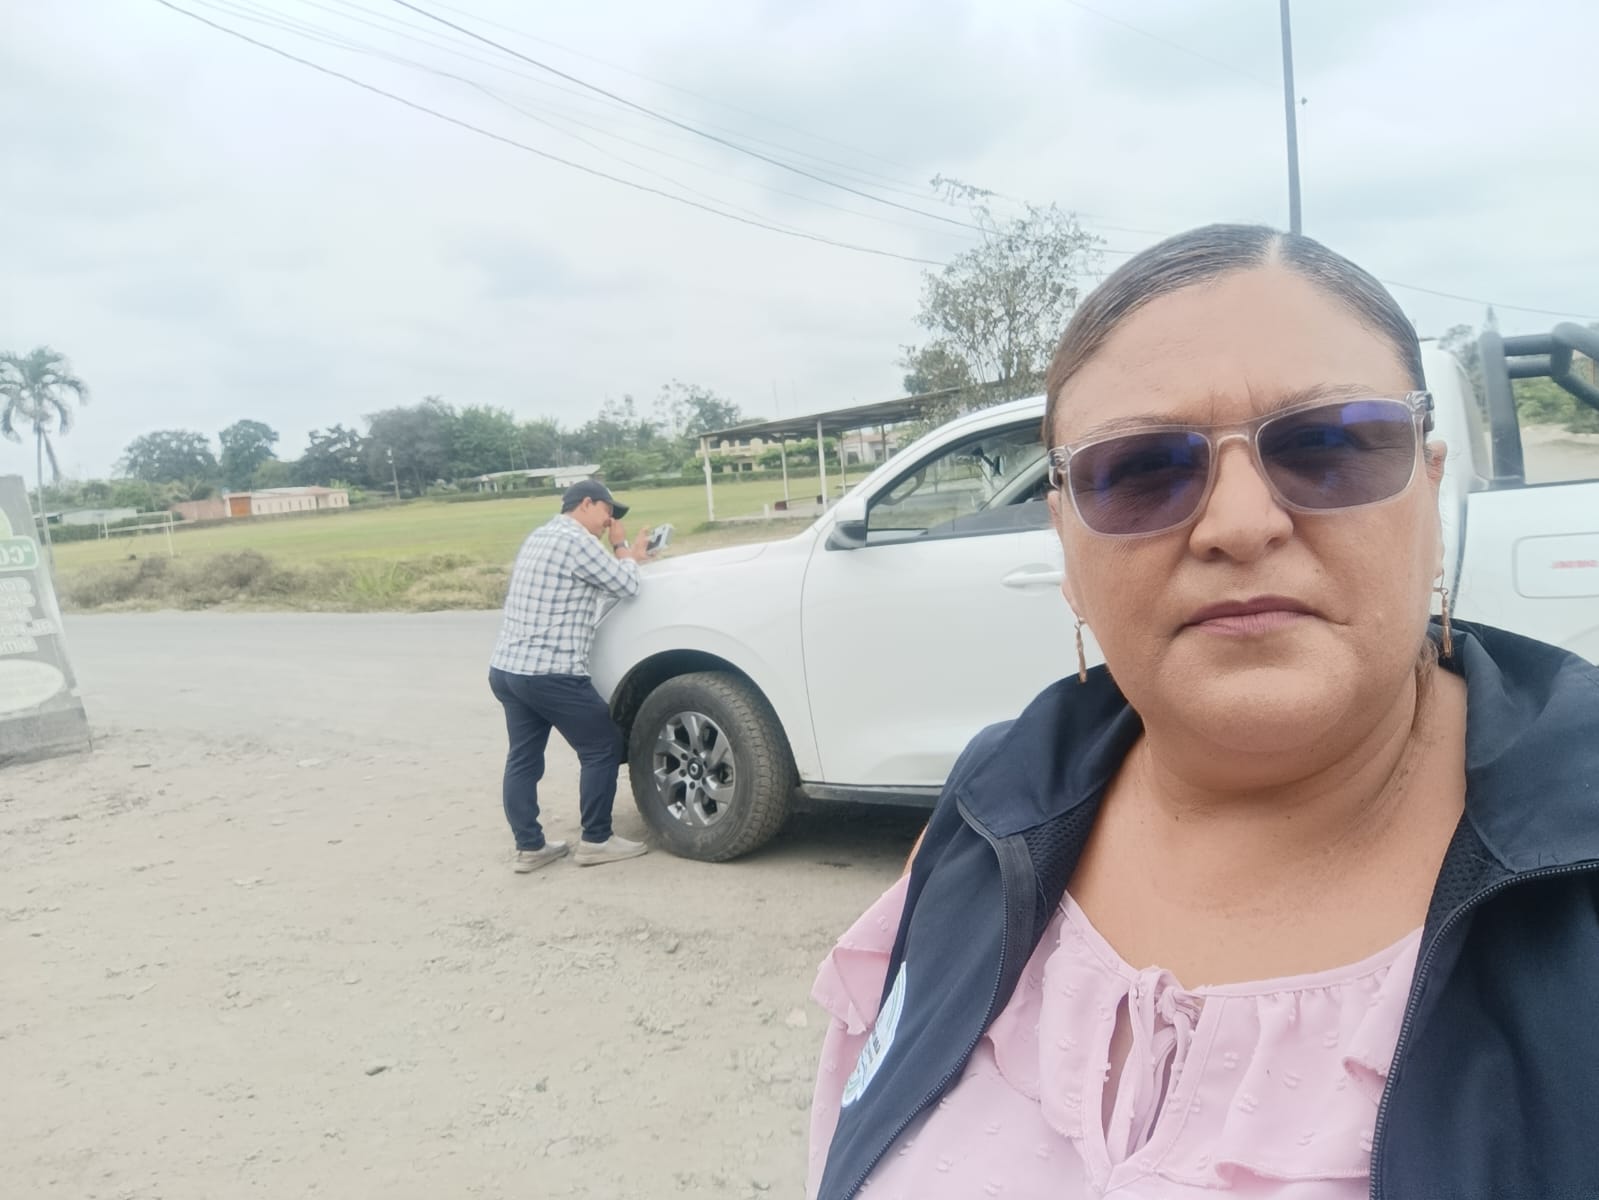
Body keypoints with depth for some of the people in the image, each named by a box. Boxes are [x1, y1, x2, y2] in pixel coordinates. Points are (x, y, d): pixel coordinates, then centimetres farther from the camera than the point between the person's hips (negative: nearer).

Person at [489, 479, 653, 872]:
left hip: (506, 668, 10)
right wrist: (626, 551, 10)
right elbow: (626, 585, -6)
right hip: (550, 674, -9)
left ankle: (529, 847, 18)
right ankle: (596, 840, 10)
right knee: (603, 747, 4)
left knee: (523, 758, 13)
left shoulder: (539, 537, 18)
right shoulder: (576, 541, -12)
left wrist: (626, 555, 21)